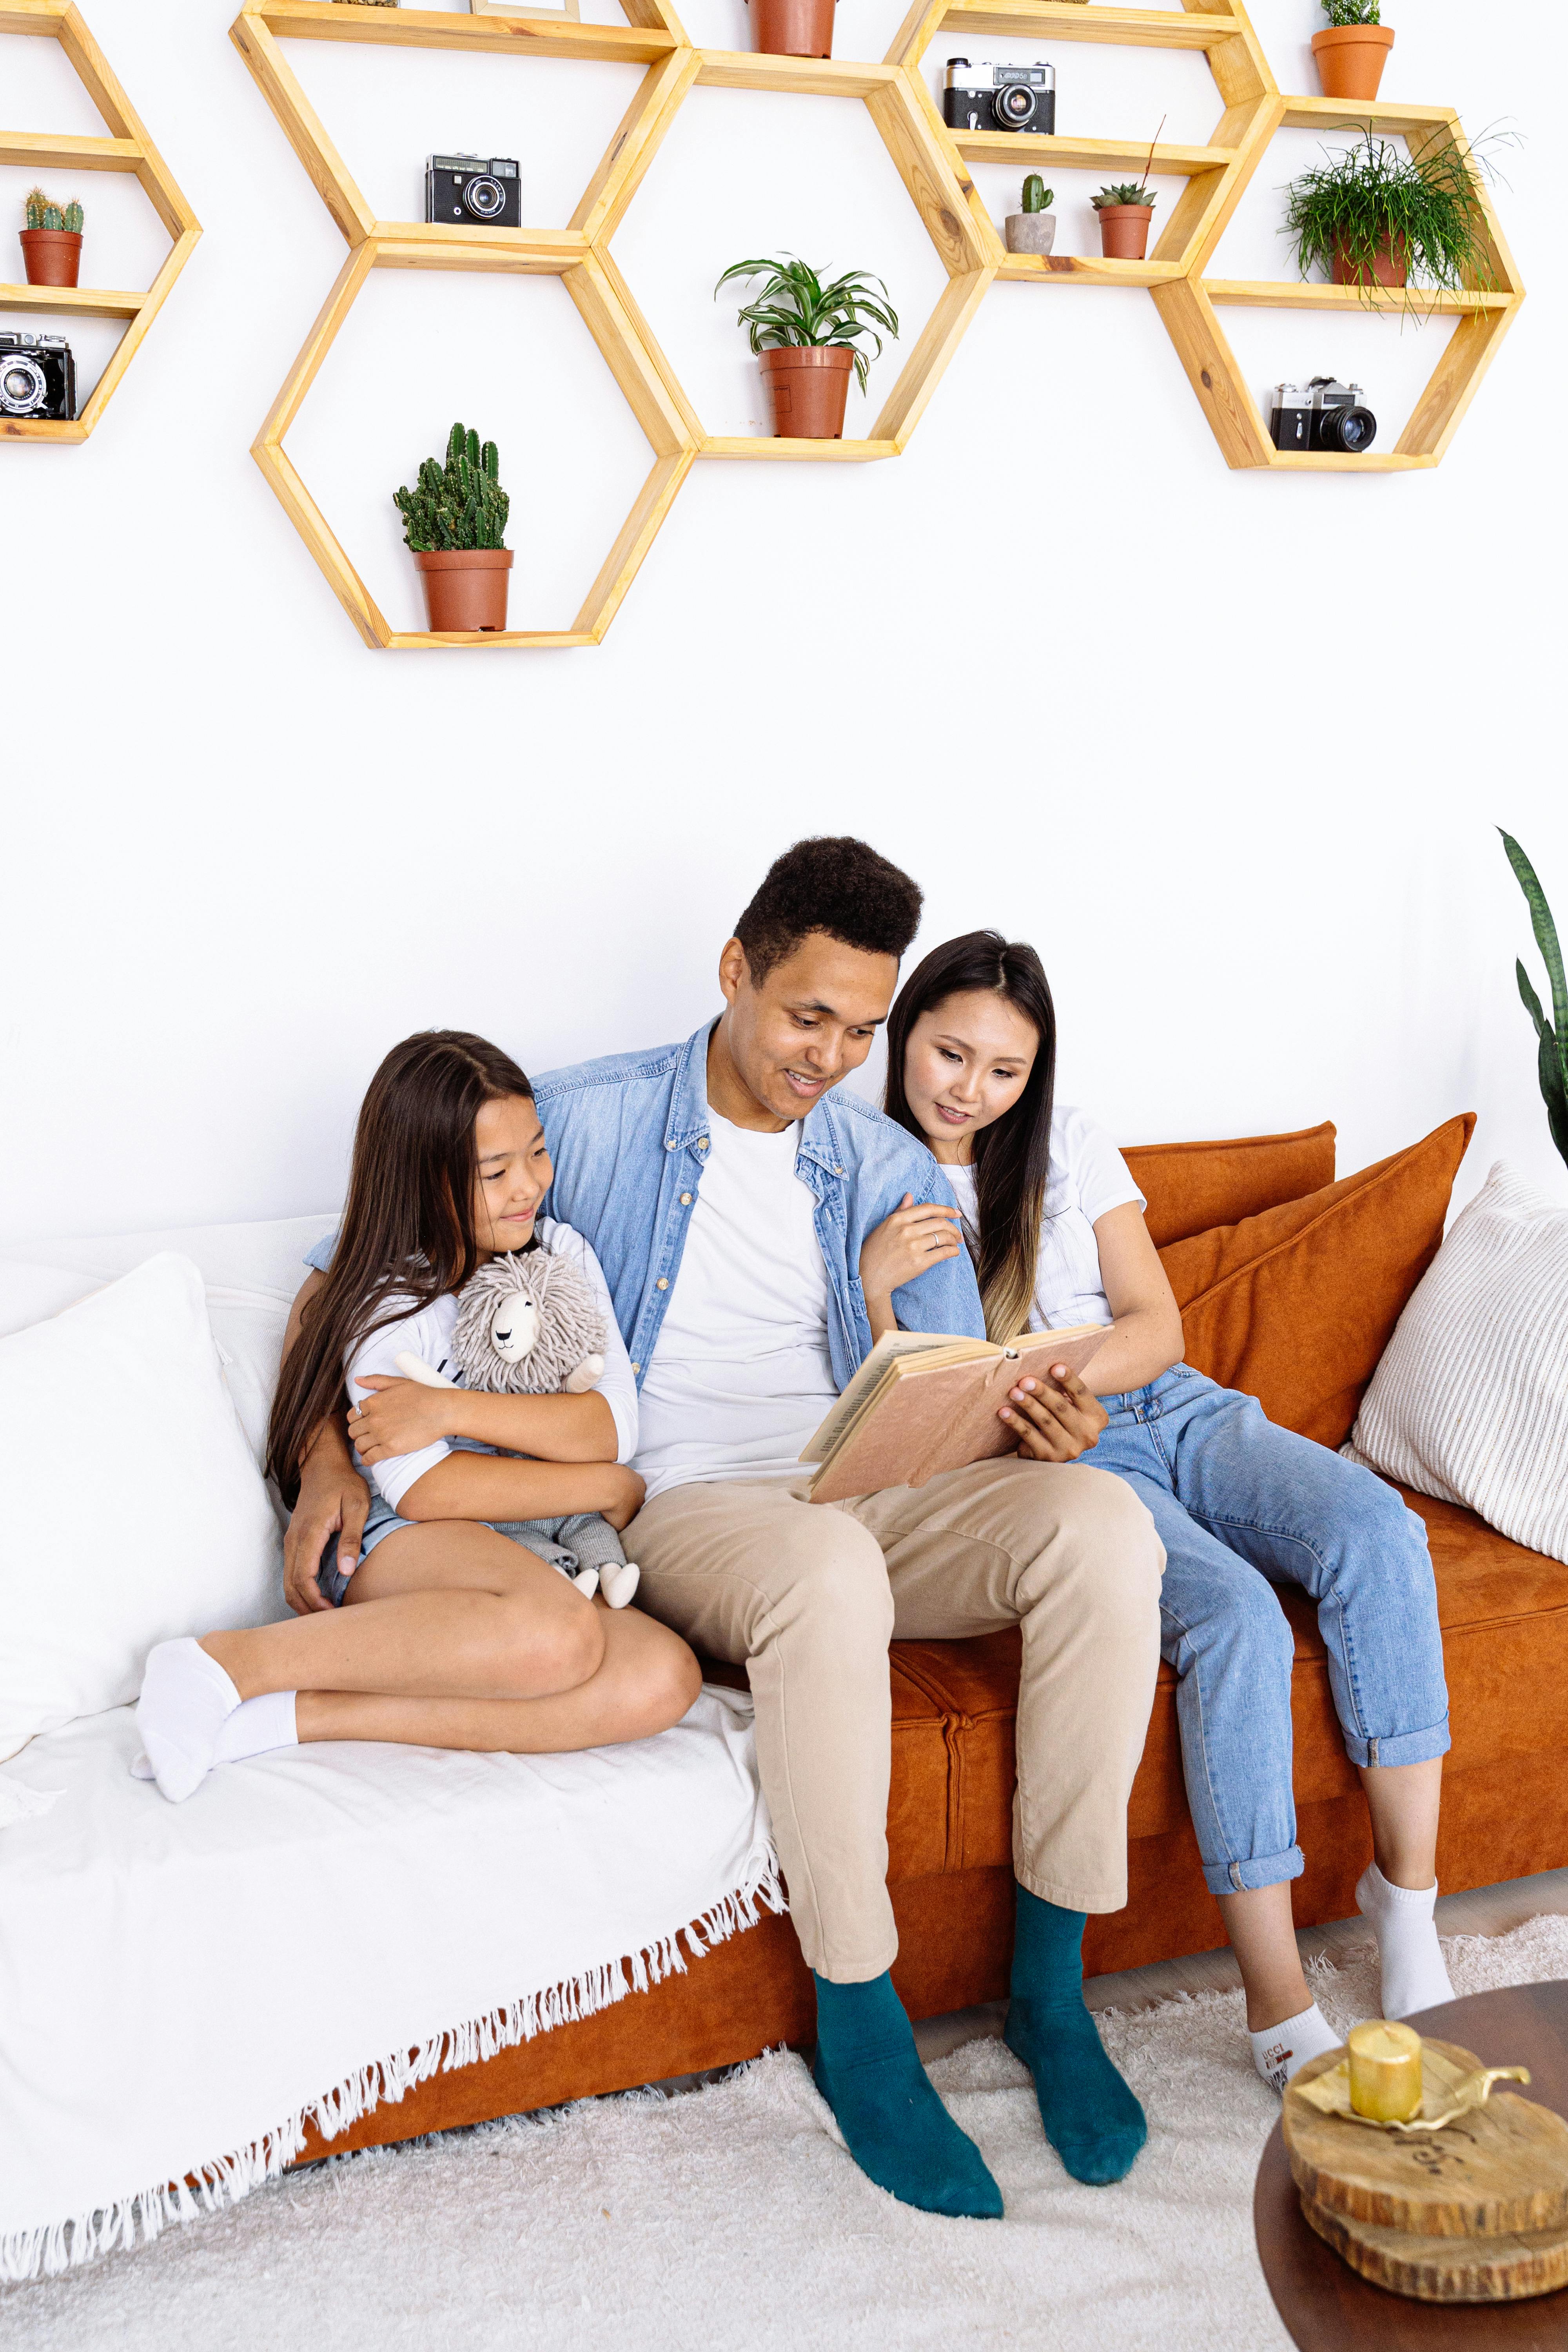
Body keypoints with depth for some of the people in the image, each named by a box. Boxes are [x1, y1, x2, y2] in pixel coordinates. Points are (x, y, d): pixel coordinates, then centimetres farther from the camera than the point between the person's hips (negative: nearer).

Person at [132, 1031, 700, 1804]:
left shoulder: (563, 1254, 12)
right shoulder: (390, 1302, -1)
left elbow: (613, 1427, -1)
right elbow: (424, 1490, -13)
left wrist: (449, 1409, -14)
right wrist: (606, 1487, -8)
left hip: (538, 1561, 5)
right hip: (401, 1552, -5)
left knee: (663, 1678, -29)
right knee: (555, 1632, -39)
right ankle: (230, 1663, -26)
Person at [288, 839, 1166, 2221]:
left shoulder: (892, 1173, 14)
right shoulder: (588, 1122, 3)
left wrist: (1033, 1431, -13)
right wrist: (329, 1456, -9)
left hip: (873, 1496, 4)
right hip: (683, 1509, -4)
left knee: (1100, 1521, -26)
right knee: (827, 1571, -40)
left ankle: (1051, 1980, -15)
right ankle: (860, 2023, -23)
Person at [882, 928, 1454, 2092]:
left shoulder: (1071, 1145, 13)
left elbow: (1155, 1325, 7)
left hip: (1167, 1408, 5)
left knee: (1378, 1533, -25)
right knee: (1237, 1618, -33)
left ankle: (1408, 1890, -16)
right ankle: (1281, 2007, -29)